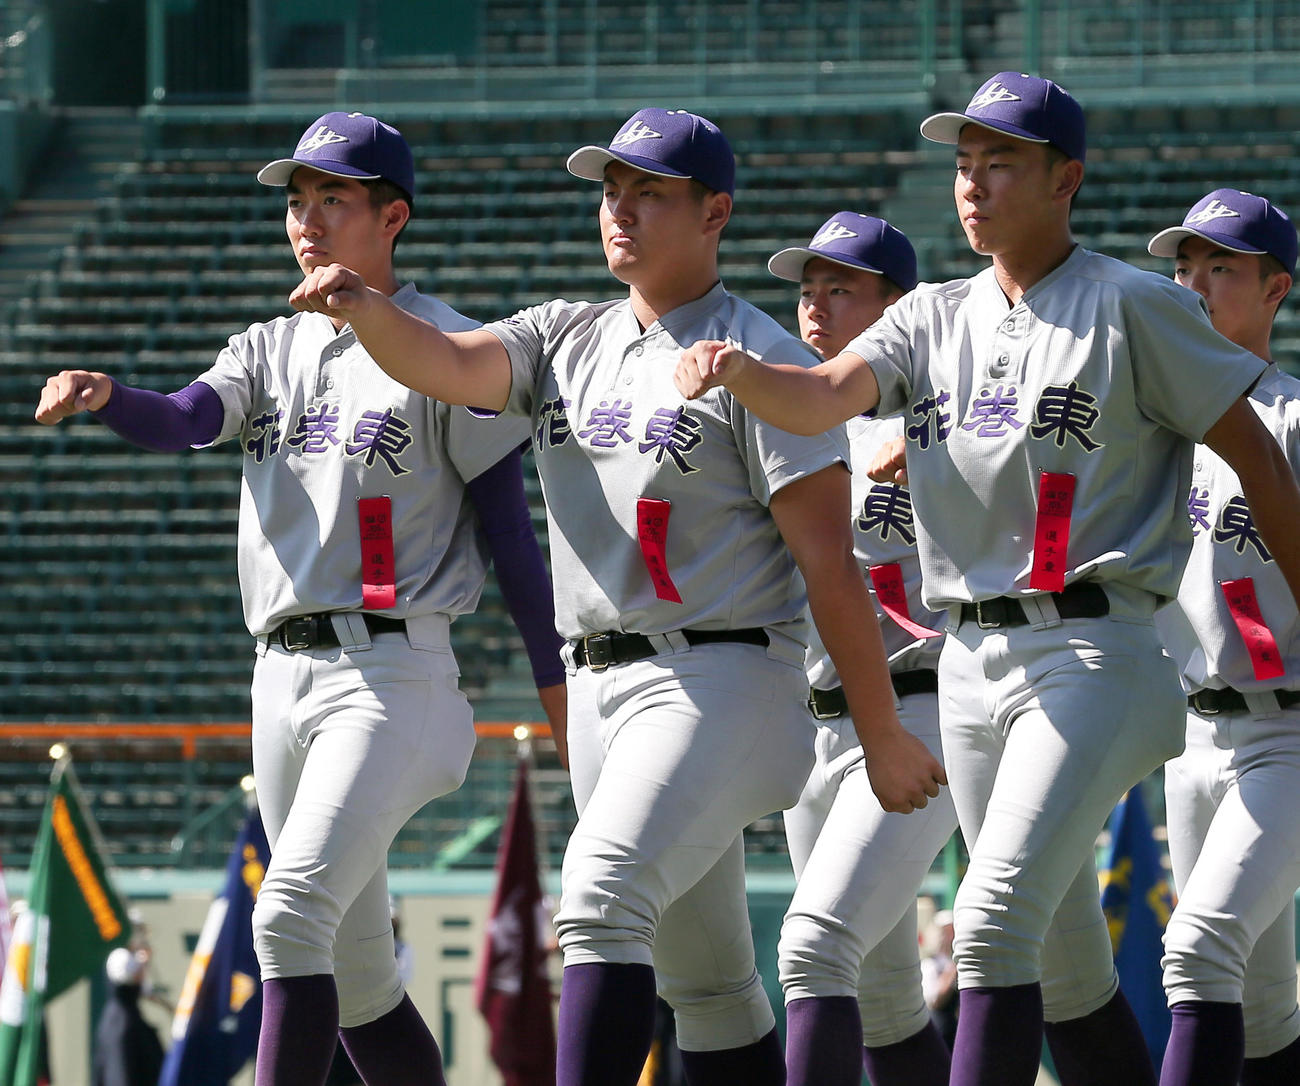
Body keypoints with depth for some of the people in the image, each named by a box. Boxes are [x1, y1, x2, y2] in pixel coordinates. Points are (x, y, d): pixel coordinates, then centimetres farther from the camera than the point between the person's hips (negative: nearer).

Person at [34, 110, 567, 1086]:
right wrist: (103, 396, -28)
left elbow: (510, 529, -2)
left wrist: (560, 694, -2)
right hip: (283, 676, 7)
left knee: (291, 913, -22)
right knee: (353, 973, 10)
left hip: (392, 672, -7)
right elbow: (182, 421, -5)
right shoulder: (271, 349, 15)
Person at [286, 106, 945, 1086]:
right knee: (701, 977, 12)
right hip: (599, 686, 8)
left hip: (720, 681, -8)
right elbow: (446, 364, -4)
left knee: (602, 897, -25)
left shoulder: (762, 360, -6)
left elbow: (828, 562, -8)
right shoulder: (566, 340, 15)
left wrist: (884, 738, -8)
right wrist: (365, 309, -26)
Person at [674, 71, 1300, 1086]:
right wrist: (737, 372, -26)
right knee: (1063, 959, 11)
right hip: (970, 660, 7)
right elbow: (821, 397, -4)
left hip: (1090, 651, -7)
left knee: (995, 920, -20)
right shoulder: (935, 318, 13)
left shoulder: (1132, 307, -4)